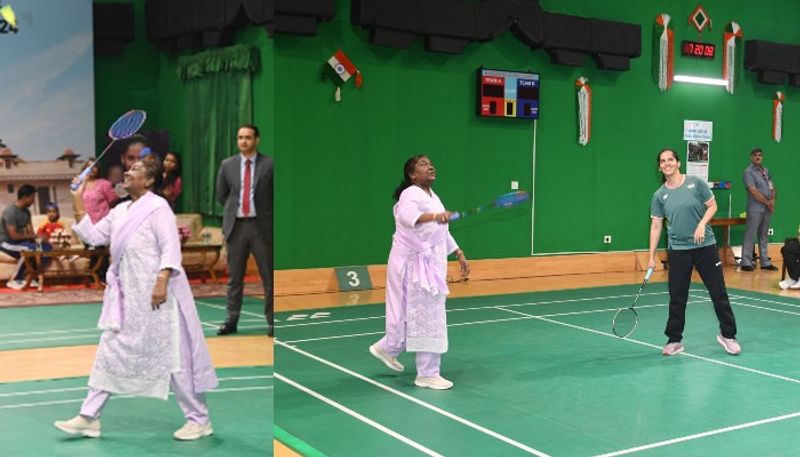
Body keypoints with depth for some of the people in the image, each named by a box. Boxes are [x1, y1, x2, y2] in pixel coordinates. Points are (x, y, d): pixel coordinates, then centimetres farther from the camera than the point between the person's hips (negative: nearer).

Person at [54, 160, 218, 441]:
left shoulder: (157, 206, -8)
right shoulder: (120, 211, 16)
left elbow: (170, 247, -15)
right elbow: (93, 236, 18)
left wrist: (162, 281, -26)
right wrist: (78, 204, 11)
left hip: (154, 294, -8)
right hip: (126, 296, 8)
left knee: (172, 355, -2)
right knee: (110, 353, 11)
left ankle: (199, 420, 9)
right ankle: (89, 418, 21)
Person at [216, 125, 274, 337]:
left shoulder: (269, 165, -2)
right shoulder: (227, 165, 7)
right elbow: (221, 194, 16)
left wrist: (264, 213, 4)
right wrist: (234, 210, 12)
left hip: (262, 225, -2)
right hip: (236, 225, 3)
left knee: (269, 276, 1)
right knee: (234, 277, 8)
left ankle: (272, 321, 9)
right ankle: (231, 320, 15)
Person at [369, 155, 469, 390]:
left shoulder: (432, 196, 14)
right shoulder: (411, 195, -16)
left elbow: (442, 230, 23)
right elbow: (406, 216, -39)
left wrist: (459, 254, 22)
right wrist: (434, 215, -56)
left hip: (430, 263, 9)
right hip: (413, 263, -9)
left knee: (415, 315, 19)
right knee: (427, 317, -4)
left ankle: (387, 348, 37)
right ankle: (427, 374, 7)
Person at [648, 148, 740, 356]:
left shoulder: (696, 183, -3)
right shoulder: (659, 195, 1)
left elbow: (712, 206, 2)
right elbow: (656, 226, 3)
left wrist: (702, 224, -16)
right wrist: (651, 256, 0)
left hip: (705, 246, -1)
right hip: (678, 250, 1)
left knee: (719, 292, 4)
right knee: (677, 298, 4)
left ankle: (728, 335, 20)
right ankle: (674, 340, 16)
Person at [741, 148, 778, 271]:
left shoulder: (766, 171, 15)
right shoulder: (748, 172, -8)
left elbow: (772, 188, 14)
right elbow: (754, 192, -15)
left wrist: (772, 201, -5)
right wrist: (767, 202, -10)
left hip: (767, 208, 7)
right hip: (755, 208, -7)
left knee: (763, 236, 12)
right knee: (750, 235, -6)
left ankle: (765, 262, 17)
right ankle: (746, 263, -4)